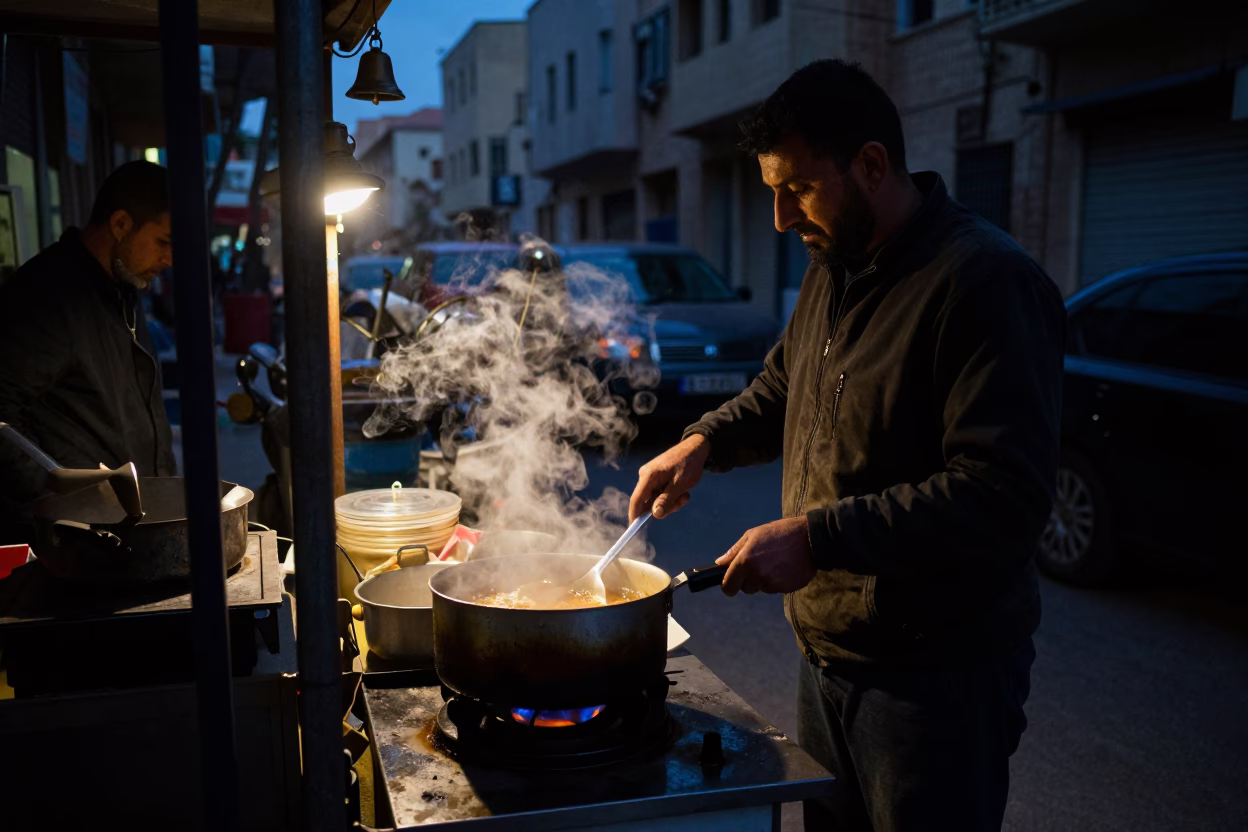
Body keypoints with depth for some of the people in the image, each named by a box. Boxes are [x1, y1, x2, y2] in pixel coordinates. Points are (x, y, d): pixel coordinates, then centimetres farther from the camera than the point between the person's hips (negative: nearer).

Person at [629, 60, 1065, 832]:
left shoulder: (986, 280, -21)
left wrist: (816, 538, -28)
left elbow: (1005, 496, -27)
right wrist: (704, 442, 5)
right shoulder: (835, 268, 8)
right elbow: (782, 386, 23)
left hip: (936, 679, -8)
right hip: (828, 653, 8)